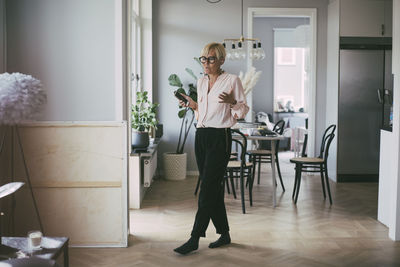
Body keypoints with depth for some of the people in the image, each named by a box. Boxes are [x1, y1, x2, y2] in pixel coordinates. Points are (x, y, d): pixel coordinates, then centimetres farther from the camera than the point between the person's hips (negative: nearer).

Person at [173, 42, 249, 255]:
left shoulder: (232, 80, -4)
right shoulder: (201, 82, 15)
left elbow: (243, 110, -3)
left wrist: (232, 102, -22)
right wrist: (193, 105, 7)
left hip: (220, 137, -7)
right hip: (201, 136, 7)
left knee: (208, 188, -8)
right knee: (213, 187, 10)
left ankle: (195, 239, -4)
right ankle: (224, 234, 21)